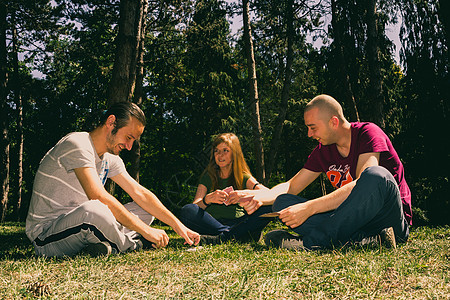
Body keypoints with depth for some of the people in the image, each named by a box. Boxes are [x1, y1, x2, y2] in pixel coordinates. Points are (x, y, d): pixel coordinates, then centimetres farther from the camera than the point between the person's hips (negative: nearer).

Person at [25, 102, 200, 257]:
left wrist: (178, 226, 1)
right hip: (44, 236, -8)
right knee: (94, 210, -39)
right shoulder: (77, 144, -19)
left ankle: (108, 245, -16)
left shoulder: (110, 159, 8)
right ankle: (133, 245, -10)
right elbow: (99, 197, -28)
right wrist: (146, 230, -25)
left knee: (145, 210, 7)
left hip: (78, 224, 9)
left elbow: (140, 193, 9)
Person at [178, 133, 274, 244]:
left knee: (268, 208, -24)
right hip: (213, 224, 0)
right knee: (187, 211, -27)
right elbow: (195, 205, -5)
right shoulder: (208, 177, 8)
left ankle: (222, 238, -32)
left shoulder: (243, 177, 8)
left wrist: (245, 194, -29)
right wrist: (207, 199, -28)